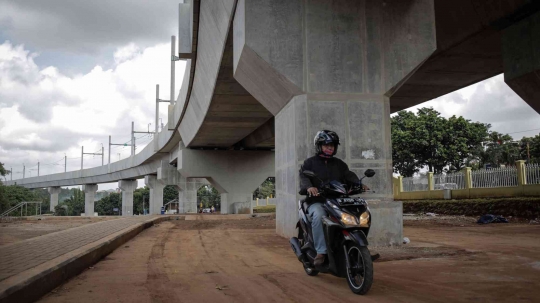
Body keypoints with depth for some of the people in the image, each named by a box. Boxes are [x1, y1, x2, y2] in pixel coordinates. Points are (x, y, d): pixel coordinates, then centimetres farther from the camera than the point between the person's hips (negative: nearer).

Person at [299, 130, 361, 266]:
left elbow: (349, 175, 6)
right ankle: (321, 252, -31)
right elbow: (304, 176, -9)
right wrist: (309, 187, -32)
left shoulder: (339, 164, 22)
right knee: (319, 216, -36)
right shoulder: (309, 162, 9)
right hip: (317, 201, -4)